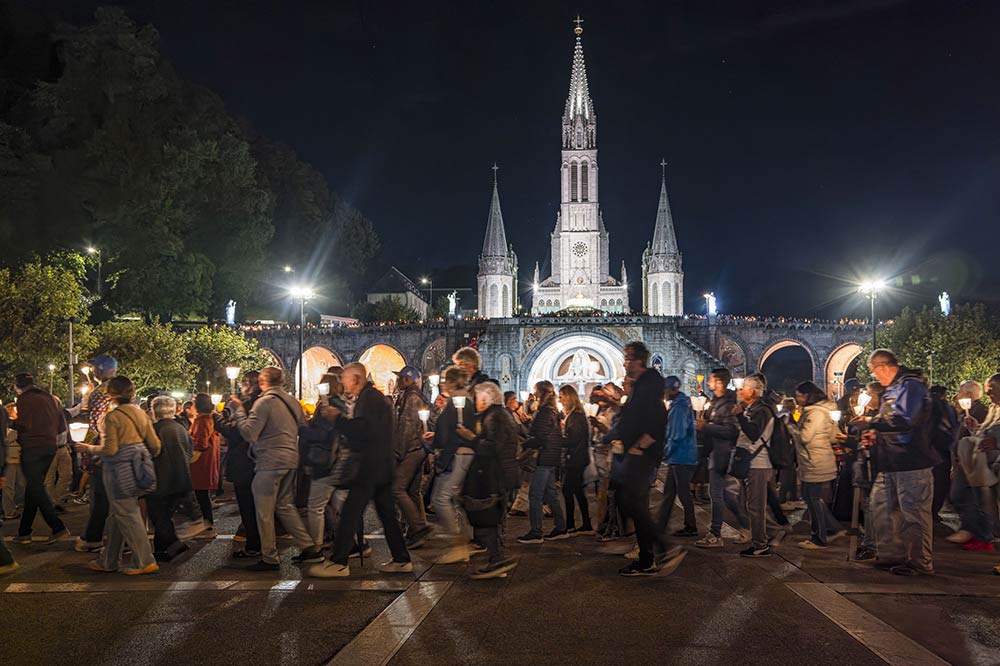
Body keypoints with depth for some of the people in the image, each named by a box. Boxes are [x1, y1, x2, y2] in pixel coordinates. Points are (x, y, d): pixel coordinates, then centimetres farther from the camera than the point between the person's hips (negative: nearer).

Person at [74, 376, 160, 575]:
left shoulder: (112, 417, -14)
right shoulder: (141, 414, 7)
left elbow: (109, 450, -18)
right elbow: (155, 445, 7)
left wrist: (89, 448, -1)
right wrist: (146, 460, 25)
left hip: (119, 471, -8)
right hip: (136, 467, 8)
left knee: (128, 516, -1)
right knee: (116, 515, 17)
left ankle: (145, 562, 1)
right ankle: (108, 561, 26)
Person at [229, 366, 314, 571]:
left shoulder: (264, 402, -11)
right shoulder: (292, 401, 12)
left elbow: (249, 433, -17)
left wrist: (239, 410, -6)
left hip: (270, 463, -8)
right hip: (290, 461, 8)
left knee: (264, 512, 2)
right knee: (285, 505, 17)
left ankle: (269, 558, 7)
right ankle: (308, 545, 14)